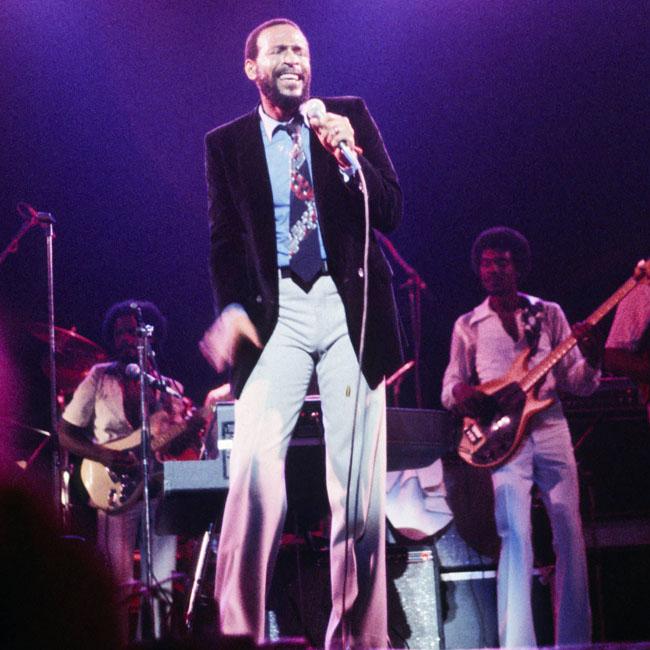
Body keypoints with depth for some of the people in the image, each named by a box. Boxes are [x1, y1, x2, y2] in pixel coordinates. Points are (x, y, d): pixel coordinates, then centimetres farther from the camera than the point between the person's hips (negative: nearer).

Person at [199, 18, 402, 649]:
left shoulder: (351, 117, 10)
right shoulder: (226, 144, 11)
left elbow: (391, 213, 5)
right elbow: (224, 240, 9)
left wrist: (349, 158, -12)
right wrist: (231, 311, -8)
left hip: (350, 308, 1)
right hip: (275, 313, -1)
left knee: (360, 479, -1)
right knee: (255, 465, -18)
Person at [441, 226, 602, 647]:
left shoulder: (548, 314, 13)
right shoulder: (468, 326, 12)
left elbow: (577, 382, 11)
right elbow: (450, 388, 12)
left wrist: (591, 359, -11)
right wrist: (462, 395, -12)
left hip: (551, 427, 2)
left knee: (570, 535, -2)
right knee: (516, 537, -15)